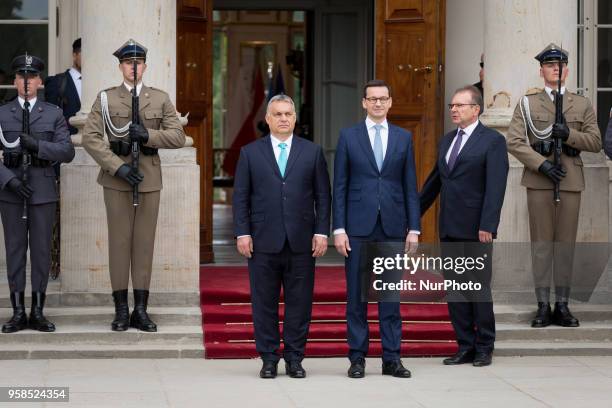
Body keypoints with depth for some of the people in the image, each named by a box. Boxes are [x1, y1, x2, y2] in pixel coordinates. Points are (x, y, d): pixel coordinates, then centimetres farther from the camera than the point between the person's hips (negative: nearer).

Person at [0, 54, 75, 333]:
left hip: (43, 192, 0)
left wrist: (37, 145, -18)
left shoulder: (53, 114, 6)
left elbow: (67, 152, -3)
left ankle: (38, 313, 7)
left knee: (41, 250, 1)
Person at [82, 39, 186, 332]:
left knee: (145, 241, 3)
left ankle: (141, 310, 7)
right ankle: (121, 311, 4)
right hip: (116, 178, -2)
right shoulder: (106, 98, 2)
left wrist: (148, 135, -16)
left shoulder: (160, 99, 7)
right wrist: (118, 167, -16)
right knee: (119, 240, 0)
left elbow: (178, 137, 2)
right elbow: (90, 137, -7)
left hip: (149, 177, 2)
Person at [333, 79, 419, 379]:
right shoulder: (348, 136, 4)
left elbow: (410, 186, 8)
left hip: (393, 227, 1)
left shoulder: (404, 138, 9)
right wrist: (339, 229, -5)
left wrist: (414, 228, 1)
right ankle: (357, 357, 8)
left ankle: (391, 358, 8)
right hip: (358, 227, -1)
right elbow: (339, 186, 2)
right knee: (356, 295, 2)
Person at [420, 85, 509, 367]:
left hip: (476, 230, -7)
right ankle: (465, 347, 14)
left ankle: (484, 348, 10)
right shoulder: (447, 140, 15)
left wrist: (487, 226, -20)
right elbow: (434, 181, 20)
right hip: (449, 228, 7)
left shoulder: (493, 141, -6)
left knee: (479, 288, 1)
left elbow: (496, 186, -13)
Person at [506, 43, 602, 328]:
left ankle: (562, 306, 7)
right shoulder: (527, 104, 6)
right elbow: (514, 142, -4)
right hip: (538, 181, -2)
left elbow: (595, 142, 5)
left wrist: (569, 134, -12)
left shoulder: (582, 105, 12)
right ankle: (543, 307, 3)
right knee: (541, 242, -1)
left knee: (566, 242, 2)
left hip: (570, 180, 2)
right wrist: (542, 165, -15)